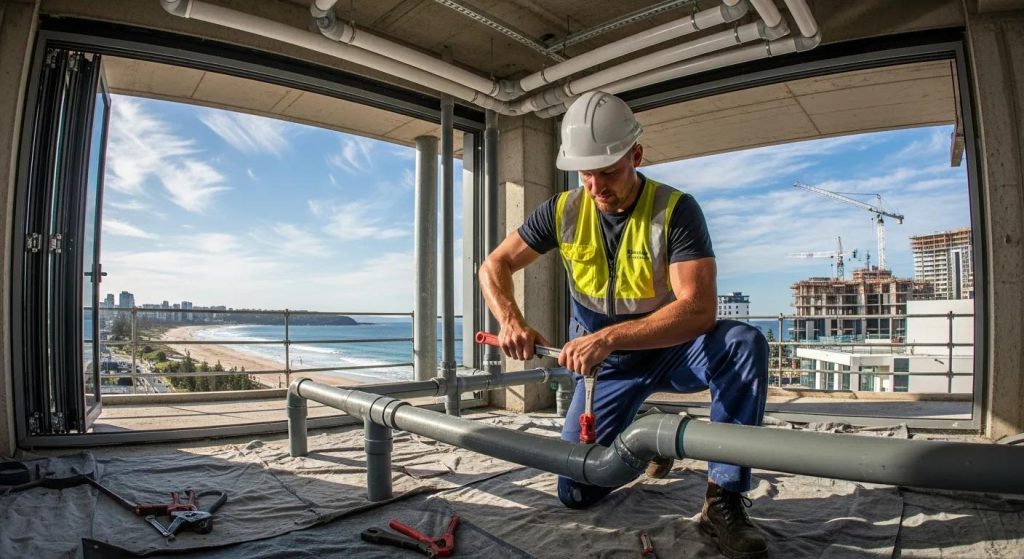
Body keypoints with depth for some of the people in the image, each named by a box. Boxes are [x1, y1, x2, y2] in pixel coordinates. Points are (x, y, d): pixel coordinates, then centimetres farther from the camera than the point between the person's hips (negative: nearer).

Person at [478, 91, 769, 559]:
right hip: (605, 363, 2)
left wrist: (609, 337, -43)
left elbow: (699, 309, -31)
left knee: (743, 343, -33)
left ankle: (723, 500, -22)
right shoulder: (564, 211, -10)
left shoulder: (675, 210, -20)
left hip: (670, 351, -2)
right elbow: (495, 265, -4)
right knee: (577, 494, -4)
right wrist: (510, 319, -24)